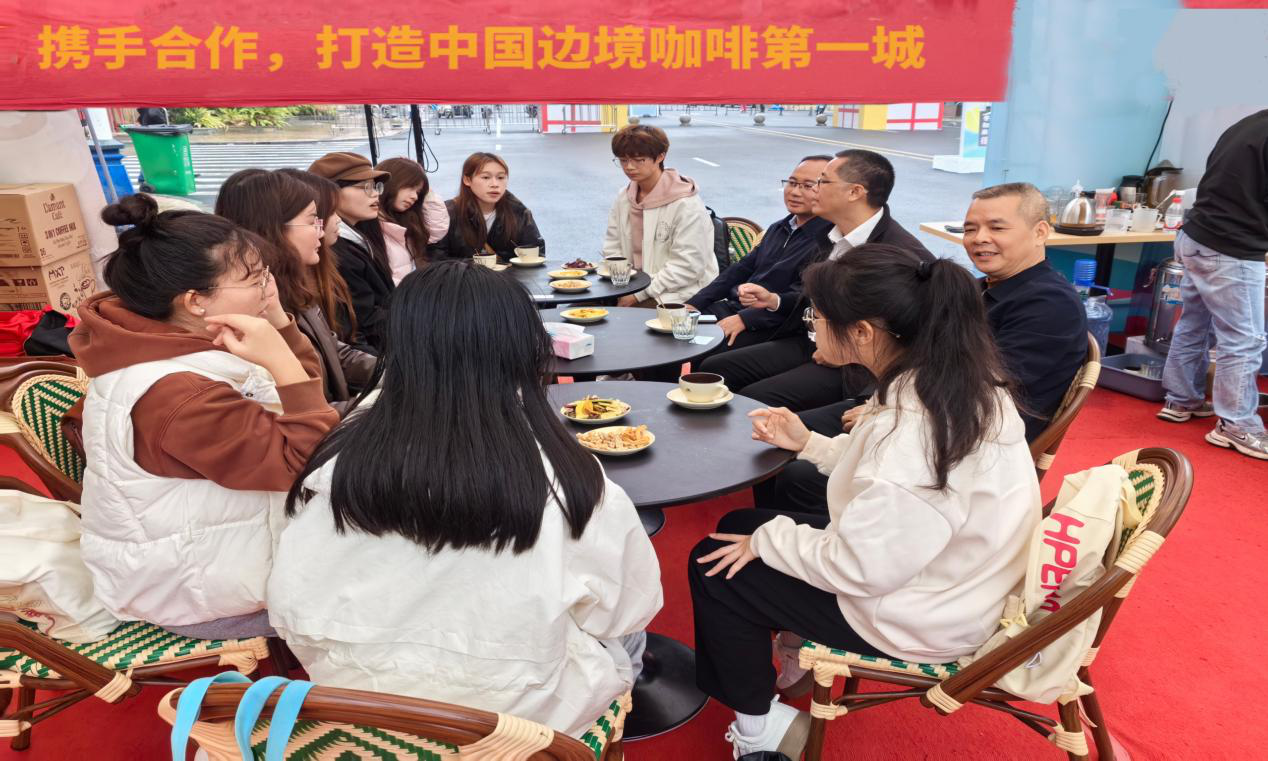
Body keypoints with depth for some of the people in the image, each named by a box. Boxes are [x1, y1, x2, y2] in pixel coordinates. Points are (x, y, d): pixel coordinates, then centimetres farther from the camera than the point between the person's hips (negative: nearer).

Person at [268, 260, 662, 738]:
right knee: (622, 632, 26)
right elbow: (633, 607, -9)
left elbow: (291, 612, -6)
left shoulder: (337, 467, -19)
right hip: (527, 716, -2)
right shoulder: (567, 480, -26)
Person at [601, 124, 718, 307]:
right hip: (635, 284, 7)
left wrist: (639, 294, -19)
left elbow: (688, 266, -18)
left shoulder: (686, 204, -14)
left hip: (678, 294, -6)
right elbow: (612, 247, 16)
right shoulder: (624, 197, 10)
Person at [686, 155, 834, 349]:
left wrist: (744, 319, -23)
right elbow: (742, 268, 18)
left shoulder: (827, 239, -12)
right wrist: (694, 303, 7)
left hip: (773, 327, -8)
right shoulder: (778, 228, 18)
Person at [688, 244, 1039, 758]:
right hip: (941, 572, 9)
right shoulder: (955, 378, -7)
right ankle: (804, 658, 27)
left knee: (716, 566, -1)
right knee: (739, 526, 13)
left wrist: (769, 540, -12)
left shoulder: (913, 430, -35)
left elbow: (857, 569, -27)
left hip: (916, 617, -9)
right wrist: (809, 443, 5)